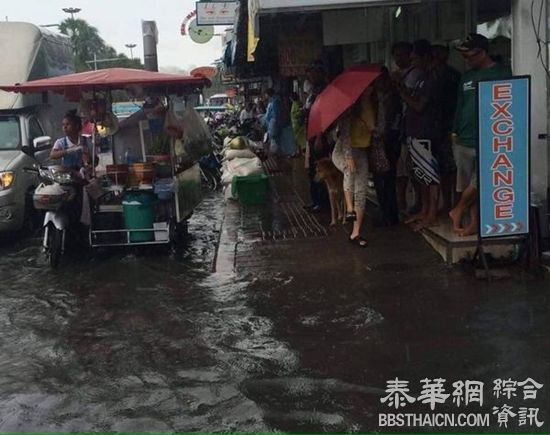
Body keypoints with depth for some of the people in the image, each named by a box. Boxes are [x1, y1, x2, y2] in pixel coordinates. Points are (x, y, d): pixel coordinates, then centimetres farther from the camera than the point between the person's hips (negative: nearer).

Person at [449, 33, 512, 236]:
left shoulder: (502, 73, -3)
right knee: (470, 185, 7)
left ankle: (458, 211, 13)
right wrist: (455, 132, 13)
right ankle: (474, 223, 15)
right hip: (464, 140, 6)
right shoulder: (467, 77, 16)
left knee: (478, 182, -7)